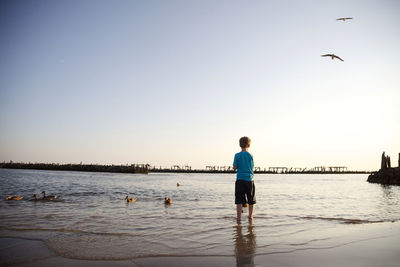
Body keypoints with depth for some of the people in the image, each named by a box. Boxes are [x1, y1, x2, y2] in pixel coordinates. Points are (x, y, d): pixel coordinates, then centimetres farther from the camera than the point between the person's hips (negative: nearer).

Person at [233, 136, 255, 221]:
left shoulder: (237, 155, -5)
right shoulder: (250, 156, -1)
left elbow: (234, 168, -1)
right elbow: (252, 167, 9)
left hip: (240, 180, -1)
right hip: (249, 180, 2)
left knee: (239, 201, -1)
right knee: (251, 200, 15)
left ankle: (239, 218, -5)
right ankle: (250, 216, 24)